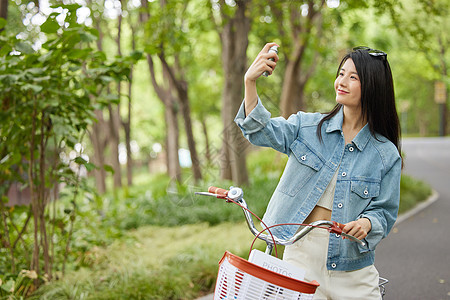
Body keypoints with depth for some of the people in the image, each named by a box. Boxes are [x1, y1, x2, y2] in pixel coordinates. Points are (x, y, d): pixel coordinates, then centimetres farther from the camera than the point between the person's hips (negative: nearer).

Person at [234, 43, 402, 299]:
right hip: (302, 251, 0)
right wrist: (250, 82, -25)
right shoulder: (309, 126, 3)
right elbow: (264, 132, -11)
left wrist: (366, 223, -20)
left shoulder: (386, 154, 1)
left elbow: (385, 212, 3)